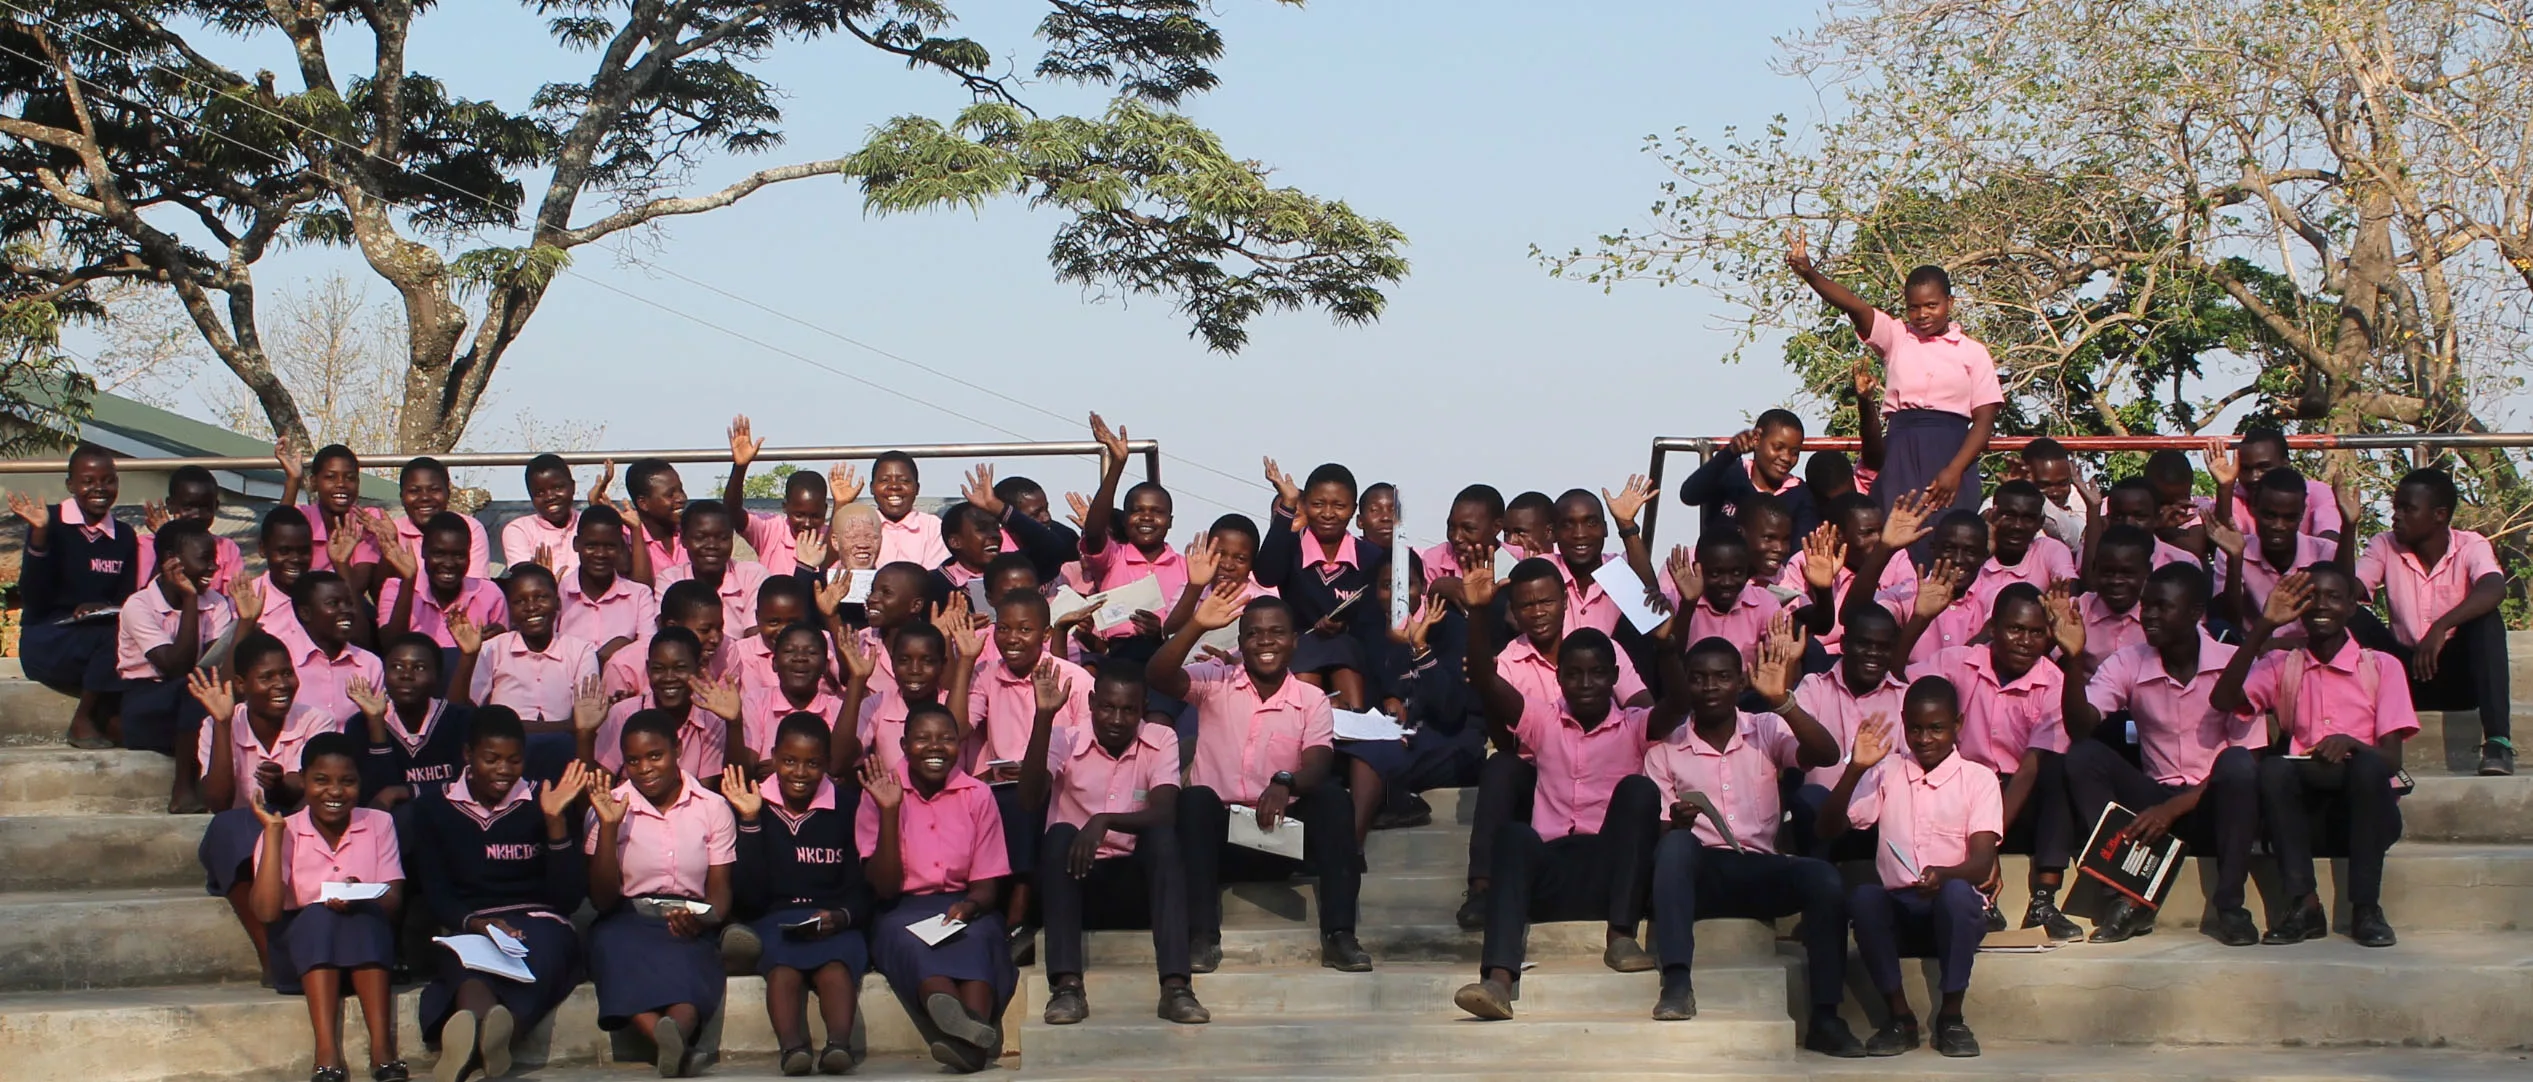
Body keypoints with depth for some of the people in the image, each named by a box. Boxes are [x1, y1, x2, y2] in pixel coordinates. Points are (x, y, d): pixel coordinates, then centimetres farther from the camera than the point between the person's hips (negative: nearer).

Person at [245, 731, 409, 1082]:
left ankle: (382, 1047, -41)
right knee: (319, 916, -31)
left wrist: (363, 899, -28)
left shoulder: (378, 824, 5)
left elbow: (394, 901, -5)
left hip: (367, 953, 1)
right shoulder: (285, 832, 1)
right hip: (302, 952, 0)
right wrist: (273, 833, -15)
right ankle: (326, 1054, -45)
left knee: (364, 917, -31)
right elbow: (267, 911, -14)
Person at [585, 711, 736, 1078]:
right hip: (627, 922, 0)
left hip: (690, 925, 0)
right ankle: (677, 1045, -63)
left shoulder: (712, 808, 9)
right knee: (625, 955, -38)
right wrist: (608, 827, -10)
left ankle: (673, 1036, -69)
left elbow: (720, 890, 6)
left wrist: (701, 921, -18)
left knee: (685, 961, -37)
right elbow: (602, 900, 1)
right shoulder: (610, 807, 6)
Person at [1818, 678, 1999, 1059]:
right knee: (1861, 895, -31)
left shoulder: (1978, 779, 6)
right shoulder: (1886, 774, 12)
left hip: (1955, 911, -1)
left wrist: (1942, 874, -30)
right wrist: (1855, 769, -13)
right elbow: (1830, 826, 1)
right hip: (1898, 909, 2)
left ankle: (1951, 1016, -18)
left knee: (1956, 891, -35)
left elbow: (1982, 863, -8)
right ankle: (1899, 1016, -18)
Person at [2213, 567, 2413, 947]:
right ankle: (2304, 904, -27)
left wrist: (2351, 744, -25)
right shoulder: (2282, 665, 13)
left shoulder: (2382, 666, 8)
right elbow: (2224, 700, -7)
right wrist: (2263, 627, -10)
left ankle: (2366, 908, -25)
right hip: (2306, 805, 1)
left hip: (2364, 804, -1)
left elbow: (2391, 758, -2)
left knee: (2368, 766, -33)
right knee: (2272, 768, -30)